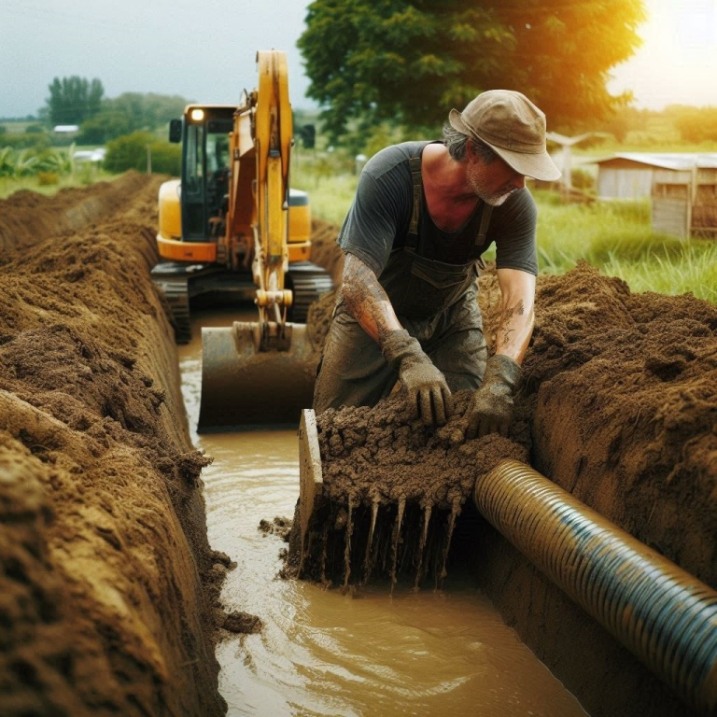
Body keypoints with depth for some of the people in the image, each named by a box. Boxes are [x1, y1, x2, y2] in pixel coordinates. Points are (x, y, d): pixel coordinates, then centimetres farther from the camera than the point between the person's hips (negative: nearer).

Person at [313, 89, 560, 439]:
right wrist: (408, 357, -55)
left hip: (452, 317, 2)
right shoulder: (390, 176, -33)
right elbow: (358, 278, -40)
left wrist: (499, 381, -53)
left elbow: (519, 297, -35)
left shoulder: (515, 205, -25)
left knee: (473, 425, 0)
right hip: (374, 313, -2)